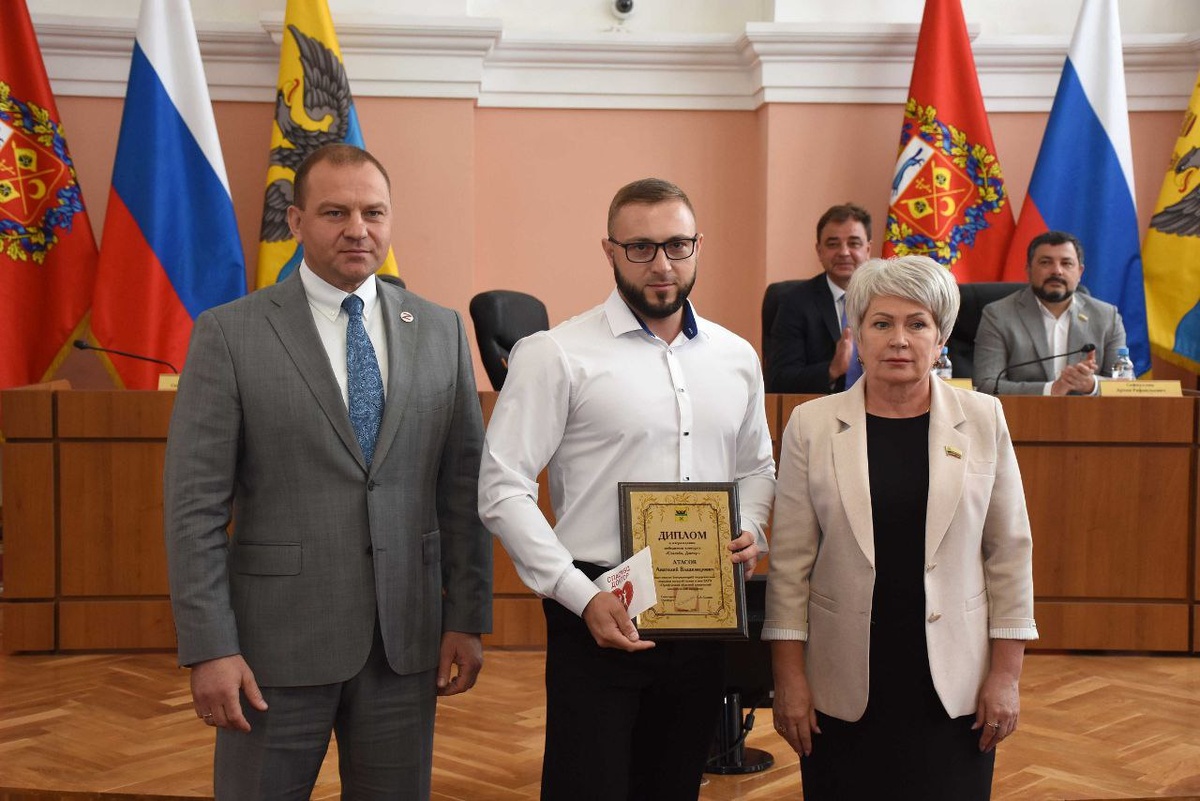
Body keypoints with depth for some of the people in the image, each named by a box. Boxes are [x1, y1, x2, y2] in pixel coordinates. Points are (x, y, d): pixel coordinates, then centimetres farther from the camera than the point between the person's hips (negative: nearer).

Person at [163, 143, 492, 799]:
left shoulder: (441, 331, 6)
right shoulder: (228, 334, -4)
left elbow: (464, 490, 6)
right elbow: (194, 505, -6)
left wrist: (466, 620, 3)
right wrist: (209, 649, -10)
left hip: (406, 640, 3)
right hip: (276, 642, -2)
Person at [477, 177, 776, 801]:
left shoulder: (736, 357, 8)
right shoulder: (555, 355, -8)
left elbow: (756, 467, 20)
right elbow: (503, 491, -11)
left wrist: (749, 530, -1)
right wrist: (581, 596, -17)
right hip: (598, 616, -5)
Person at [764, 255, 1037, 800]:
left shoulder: (983, 419, 1)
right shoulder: (813, 424, -2)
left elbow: (1009, 552, 3)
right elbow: (790, 561, -1)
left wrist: (1006, 675, 1)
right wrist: (789, 677, -3)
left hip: (954, 687, 1)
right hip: (843, 688, 0)